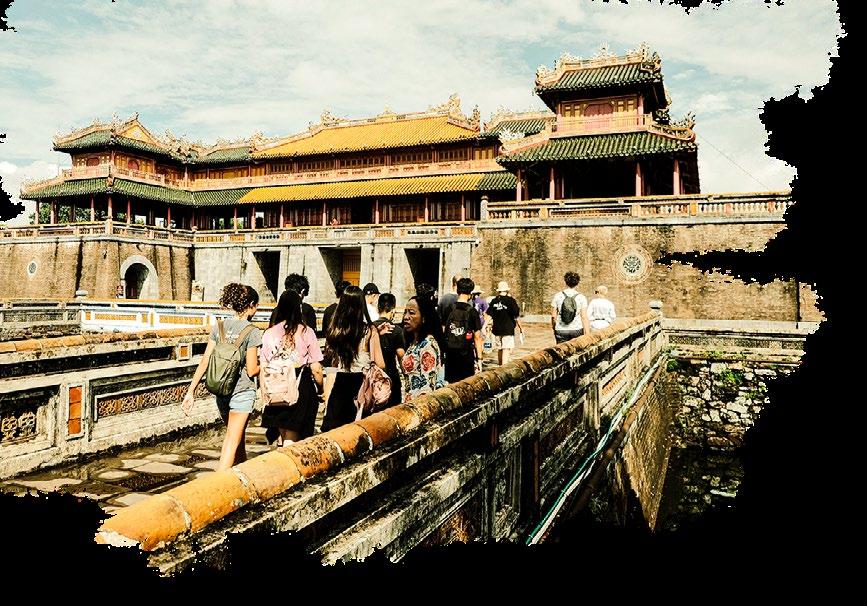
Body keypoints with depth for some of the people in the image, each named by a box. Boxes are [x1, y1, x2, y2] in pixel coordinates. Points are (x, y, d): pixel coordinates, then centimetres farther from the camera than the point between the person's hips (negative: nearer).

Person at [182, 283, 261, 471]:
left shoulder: (219, 327, 2)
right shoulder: (252, 332, -13)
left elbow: (204, 362, 0)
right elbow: (251, 371, -13)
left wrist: (191, 392, 3)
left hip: (220, 390, 6)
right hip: (242, 391, -6)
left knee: (236, 437, 22)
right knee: (232, 443, 0)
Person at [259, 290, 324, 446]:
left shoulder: (269, 333, -2)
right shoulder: (306, 332, -8)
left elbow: (263, 367, 0)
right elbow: (316, 368, -7)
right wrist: (320, 388, 9)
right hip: (301, 387, -3)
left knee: (283, 432, 22)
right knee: (292, 435, 6)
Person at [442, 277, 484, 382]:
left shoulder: (447, 310, 0)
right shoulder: (472, 312, -7)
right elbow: (477, 338, -6)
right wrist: (479, 359, 0)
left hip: (450, 353, 3)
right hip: (466, 354, -3)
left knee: (450, 384, 9)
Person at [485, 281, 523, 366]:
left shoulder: (494, 301, 5)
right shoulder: (511, 300, -8)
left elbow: (489, 315, 5)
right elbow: (516, 317, -7)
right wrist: (521, 328, 2)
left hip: (496, 329, 5)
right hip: (508, 330, -5)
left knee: (499, 349, 18)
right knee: (506, 350, -6)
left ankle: (500, 366, 30)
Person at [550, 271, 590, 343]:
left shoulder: (557, 296, -2)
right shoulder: (581, 297, -3)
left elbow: (553, 316, 1)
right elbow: (584, 317, -6)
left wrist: (553, 328, 17)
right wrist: (587, 335, -2)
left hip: (561, 330, 0)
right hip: (577, 329, 0)